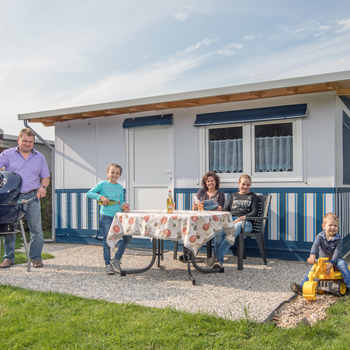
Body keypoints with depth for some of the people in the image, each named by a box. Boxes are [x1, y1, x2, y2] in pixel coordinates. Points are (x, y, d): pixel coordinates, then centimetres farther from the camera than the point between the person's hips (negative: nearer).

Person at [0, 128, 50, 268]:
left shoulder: (39, 157, 15)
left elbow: (45, 176, 18)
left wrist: (43, 187, -2)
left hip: (32, 197, 1)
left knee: (36, 228, -2)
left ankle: (36, 257, 7)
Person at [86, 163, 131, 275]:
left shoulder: (120, 187, 15)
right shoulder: (102, 184, 2)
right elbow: (89, 193, -5)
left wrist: (124, 206, -3)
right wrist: (100, 196, -18)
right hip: (106, 216, -4)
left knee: (128, 237, -4)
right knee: (107, 241, 0)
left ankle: (116, 259, 10)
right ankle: (108, 265, 13)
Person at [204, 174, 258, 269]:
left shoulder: (252, 196, 21)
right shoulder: (233, 195, 30)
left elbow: (254, 212, 8)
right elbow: (225, 209, 22)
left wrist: (242, 217, -11)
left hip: (245, 222, -3)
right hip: (231, 219, 3)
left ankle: (217, 256, -48)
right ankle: (219, 261, -43)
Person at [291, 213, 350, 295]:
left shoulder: (338, 239, -13)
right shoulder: (320, 236, -9)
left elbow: (337, 252, -19)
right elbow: (315, 245, -27)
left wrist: (331, 264, -34)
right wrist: (312, 255, -48)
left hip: (336, 260, -1)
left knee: (342, 264, -31)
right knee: (313, 268, -19)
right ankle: (303, 286, -21)